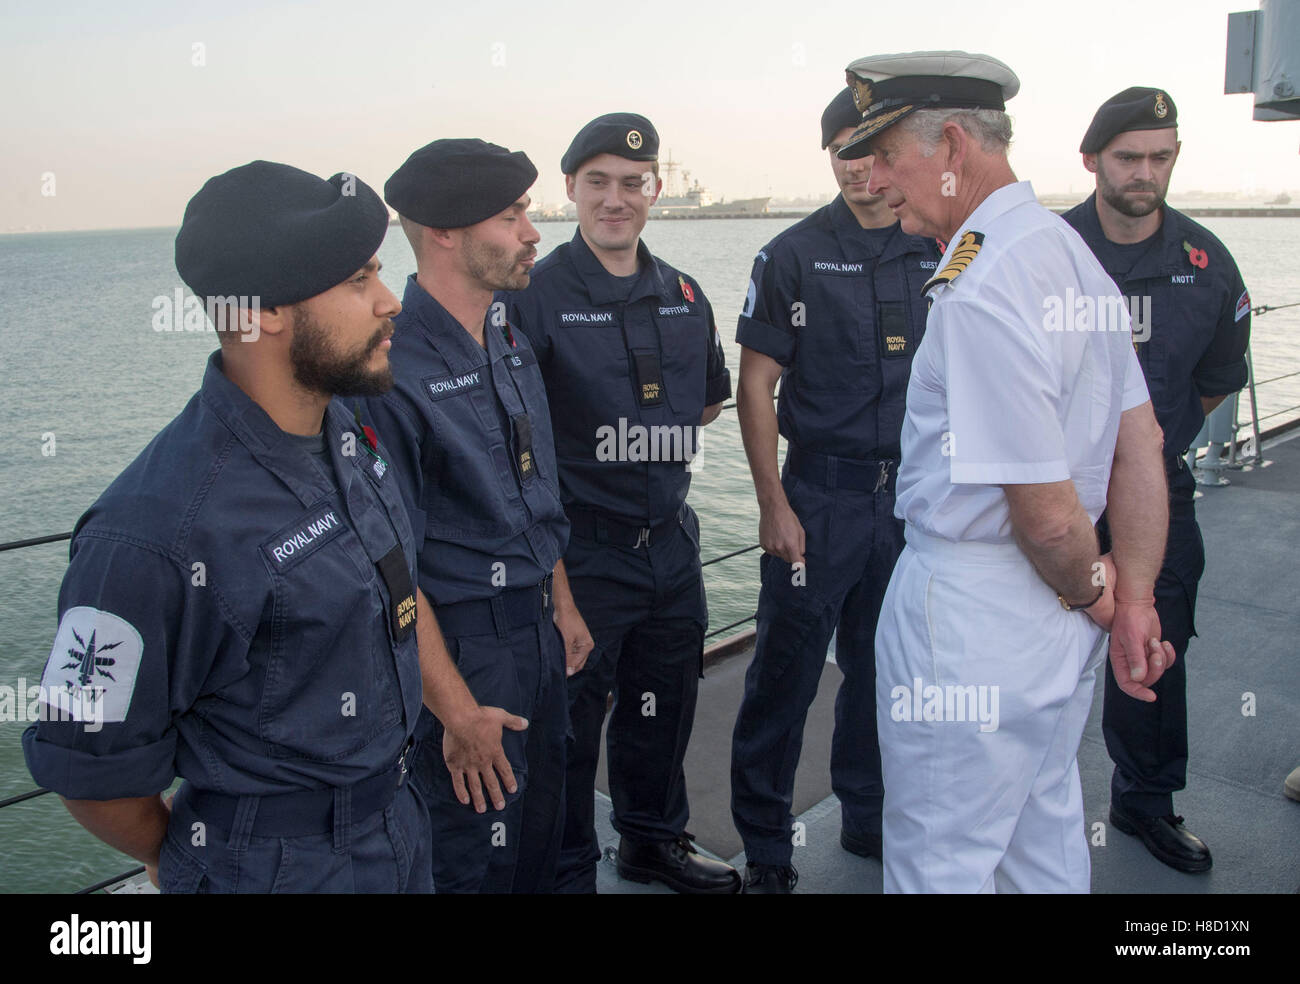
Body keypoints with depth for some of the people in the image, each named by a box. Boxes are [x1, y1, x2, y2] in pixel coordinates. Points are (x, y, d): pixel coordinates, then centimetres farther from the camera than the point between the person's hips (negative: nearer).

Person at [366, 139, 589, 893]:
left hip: (537, 630, 8)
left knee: (541, 834, 21)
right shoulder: (394, 371, -21)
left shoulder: (511, 343, 7)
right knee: (477, 859, 8)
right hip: (461, 644, -8)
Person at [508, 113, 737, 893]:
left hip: (671, 539, 6)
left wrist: (649, 433, 5)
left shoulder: (684, 295, 7)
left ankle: (654, 839, 43)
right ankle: (568, 871, 29)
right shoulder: (535, 295, -11)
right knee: (571, 716, 7)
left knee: (665, 702, 20)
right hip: (583, 550, -6)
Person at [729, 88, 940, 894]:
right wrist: (774, 504, -10)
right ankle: (765, 844, 18)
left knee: (883, 666, 15)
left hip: (914, 494, 4)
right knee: (787, 671, 1)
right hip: (820, 493, -3)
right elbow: (755, 386, -5)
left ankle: (871, 820, 34)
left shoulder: (944, 253, 6)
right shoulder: (795, 255, -4)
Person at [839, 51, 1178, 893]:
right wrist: (1132, 599, 6)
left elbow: (1046, 512, -23)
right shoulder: (1073, 252, 7)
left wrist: (1092, 592, -2)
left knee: (941, 859, 8)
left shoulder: (979, 293, -24)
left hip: (971, 616, -10)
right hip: (1057, 615, 10)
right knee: (1046, 838, 25)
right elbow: (1141, 445, 7)